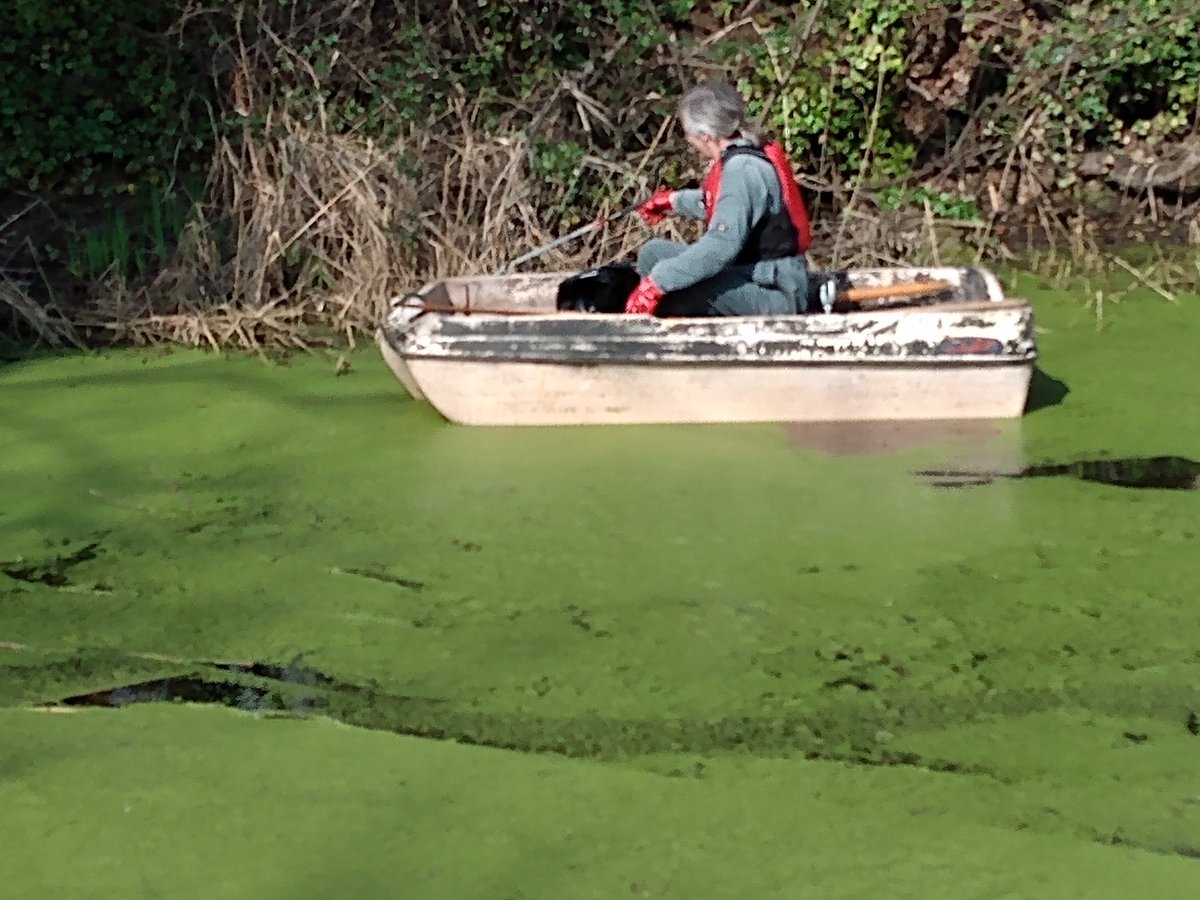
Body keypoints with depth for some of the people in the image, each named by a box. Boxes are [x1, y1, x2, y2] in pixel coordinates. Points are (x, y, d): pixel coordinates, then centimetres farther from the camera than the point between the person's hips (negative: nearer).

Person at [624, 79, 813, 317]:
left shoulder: (742, 169, -22)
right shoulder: (739, 158, 7)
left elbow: (721, 244, -31)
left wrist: (658, 282, -31)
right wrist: (674, 201, 43)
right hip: (753, 274, 11)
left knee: (668, 283, -29)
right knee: (653, 253, 13)